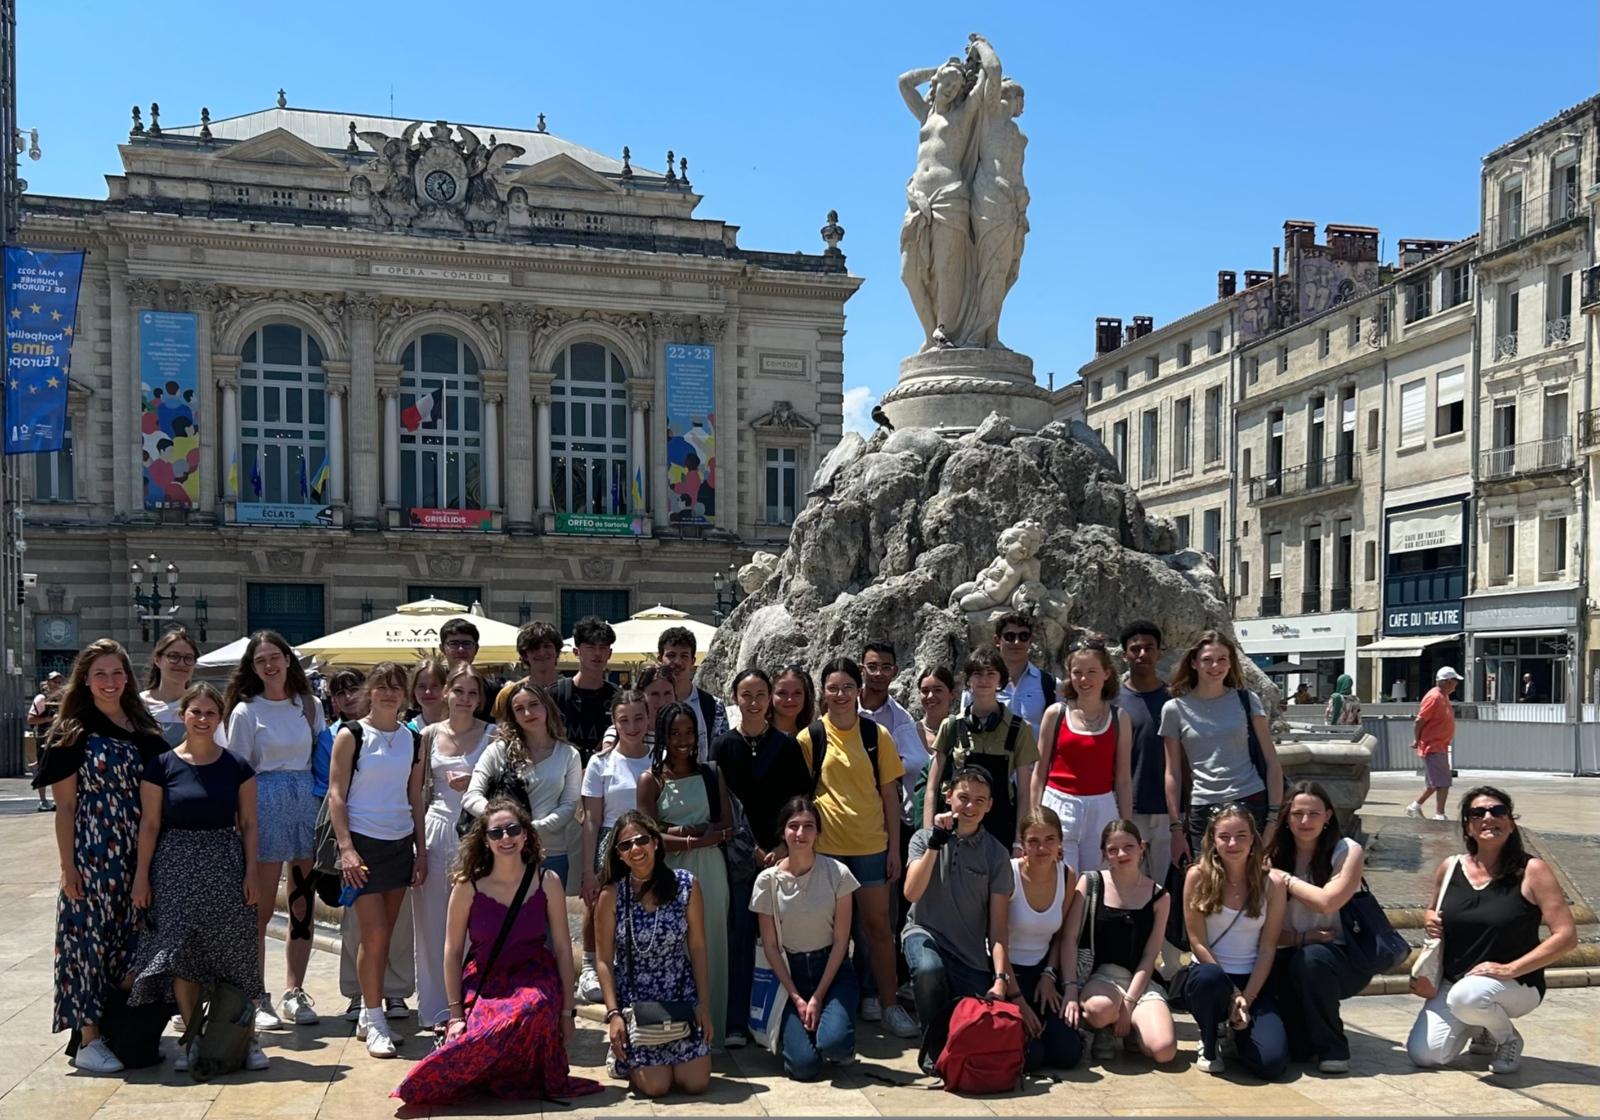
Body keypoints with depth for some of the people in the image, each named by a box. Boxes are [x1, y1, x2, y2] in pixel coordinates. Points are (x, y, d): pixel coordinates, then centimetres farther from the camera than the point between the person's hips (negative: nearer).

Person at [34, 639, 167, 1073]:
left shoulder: (142, 729, 9)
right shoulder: (73, 732, -3)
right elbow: (65, 806, -5)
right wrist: (68, 866, -10)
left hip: (135, 854, 5)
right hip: (92, 853, -5)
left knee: (130, 940, 10)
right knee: (92, 938, -1)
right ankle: (87, 1041, 8)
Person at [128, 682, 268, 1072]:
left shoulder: (237, 767, 3)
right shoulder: (162, 765, 0)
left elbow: (248, 824, 4)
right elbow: (149, 824, 1)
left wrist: (251, 873, -2)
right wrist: (142, 875, -2)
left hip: (226, 866, 0)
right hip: (177, 867, 0)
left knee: (235, 957, 1)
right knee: (181, 957, 0)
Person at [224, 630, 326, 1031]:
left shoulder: (310, 705, 10)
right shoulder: (246, 711, 0)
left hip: (307, 802, 4)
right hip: (265, 805, -4)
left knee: (303, 906, 7)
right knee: (260, 908, 0)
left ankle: (294, 993, 17)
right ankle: (258, 998, 11)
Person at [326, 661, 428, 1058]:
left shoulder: (412, 739, 9)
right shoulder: (351, 735, -5)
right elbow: (335, 794, -7)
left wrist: (421, 851, 10)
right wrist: (346, 847, -15)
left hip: (401, 843, 5)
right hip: (363, 843, -5)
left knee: (385, 936, 8)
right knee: (374, 935, -8)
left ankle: (368, 1014, 19)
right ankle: (374, 1020, 1)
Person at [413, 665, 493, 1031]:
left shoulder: (492, 735, 1)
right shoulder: (429, 735, 7)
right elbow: (419, 789, 12)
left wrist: (475, 784, -13)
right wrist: (416, 838, 6)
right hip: (436, 829, 2)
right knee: (434, 922, 5)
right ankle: (437, 1008, 15)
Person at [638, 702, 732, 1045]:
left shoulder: (711, 775, 9)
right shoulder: (651, 779, 0)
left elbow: (727, 828, 3)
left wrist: (682, 831, -10)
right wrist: (695, 839, -15)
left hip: (709, 871, 2)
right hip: (669, 872, -2)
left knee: (709, 946, 6)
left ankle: (709, 1028, 16)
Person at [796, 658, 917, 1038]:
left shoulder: (875, 735, 1)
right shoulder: (809, 737, -2)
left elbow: (889, 793, 4)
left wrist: (895, 846, 2)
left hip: (871, 843, 1)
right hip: (826, 845, -1)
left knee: (877, 924, 6)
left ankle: (888, 1002, 16)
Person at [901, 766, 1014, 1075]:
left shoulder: (996, 854, 1)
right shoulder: (925, 839, 2)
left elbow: (998, 926, -2)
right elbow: (911, 893, -15)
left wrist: (1001, 979, -13)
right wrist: (935, 843, -21)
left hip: (970, 953, 1)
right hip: (925, 934, -1)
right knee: (929, 969, -36)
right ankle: (933, 1048, -11)